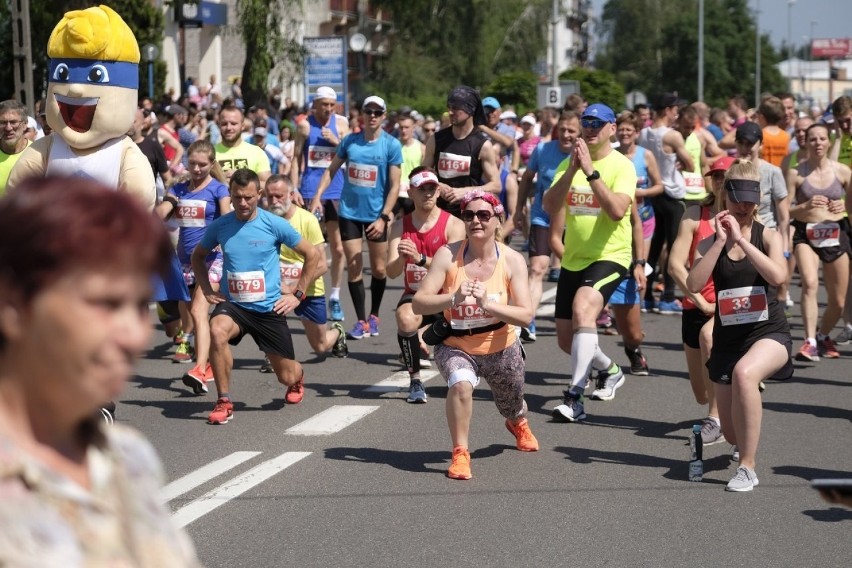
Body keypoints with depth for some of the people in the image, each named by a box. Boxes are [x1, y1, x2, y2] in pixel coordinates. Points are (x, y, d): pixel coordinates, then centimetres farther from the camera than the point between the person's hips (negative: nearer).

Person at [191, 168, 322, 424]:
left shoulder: (274, 224, -9)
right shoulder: (219, 226, -2)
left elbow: (312, 255, 1)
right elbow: (198, 256, 18)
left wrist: (297, 294, -1)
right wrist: (207, 290, 6)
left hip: (269, 307, -1)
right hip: (232, 304, 1)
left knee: (287, 376, 6)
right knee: (217, 331, -36)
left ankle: (297, 377, 48)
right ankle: (224, 402, -22)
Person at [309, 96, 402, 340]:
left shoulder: (391, 145, -5)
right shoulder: (350, 141, 2)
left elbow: (395, 185, -7)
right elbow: (331, 170, 10)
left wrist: (384, 217, -14)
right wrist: (318, 196, -4)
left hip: (376, 215, -2)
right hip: (349, 212, 2)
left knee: (379, 269, 7)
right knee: (354, 267, -1)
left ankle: (374, 316, 27)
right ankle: (361, 321, 5)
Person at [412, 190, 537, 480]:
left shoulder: (512, 260, -16)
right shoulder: (448, 255, -18)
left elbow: (525, 315, -22)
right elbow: (418, 303, -23)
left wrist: (487, 303, -37)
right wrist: (454, 298, -40)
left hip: (501, 348, 2)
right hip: (455, 346, -2)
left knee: (512, 409, 24)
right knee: (461, 384, -35)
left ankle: (519, 425, 64)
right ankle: (460, 453, -17)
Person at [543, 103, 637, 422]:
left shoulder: (622, 166, -9)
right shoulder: (569, 164, 5)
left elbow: (618, 210, -25)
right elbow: (550, 206, -9)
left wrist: (591, 172, -27)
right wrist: (572, 170, -21)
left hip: (609, 256, -6)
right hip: (573, 260, 7)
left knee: (582, 308, -34)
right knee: (566, 339, 13)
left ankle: (575, 397, -34)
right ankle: (609, 370, 45)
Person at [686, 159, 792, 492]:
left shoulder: (768, 237, -2)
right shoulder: (710, 243, 2)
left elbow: (778, 275, -22)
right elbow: (693, 285, -14)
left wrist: (741, 239, -21)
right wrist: (720, 241, -15)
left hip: (769, 333, -3)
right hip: (727, 339, 3)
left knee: (744, 373, -39)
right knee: (732, 433, 7)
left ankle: (748, 467, -28)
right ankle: (747, 448, 50)